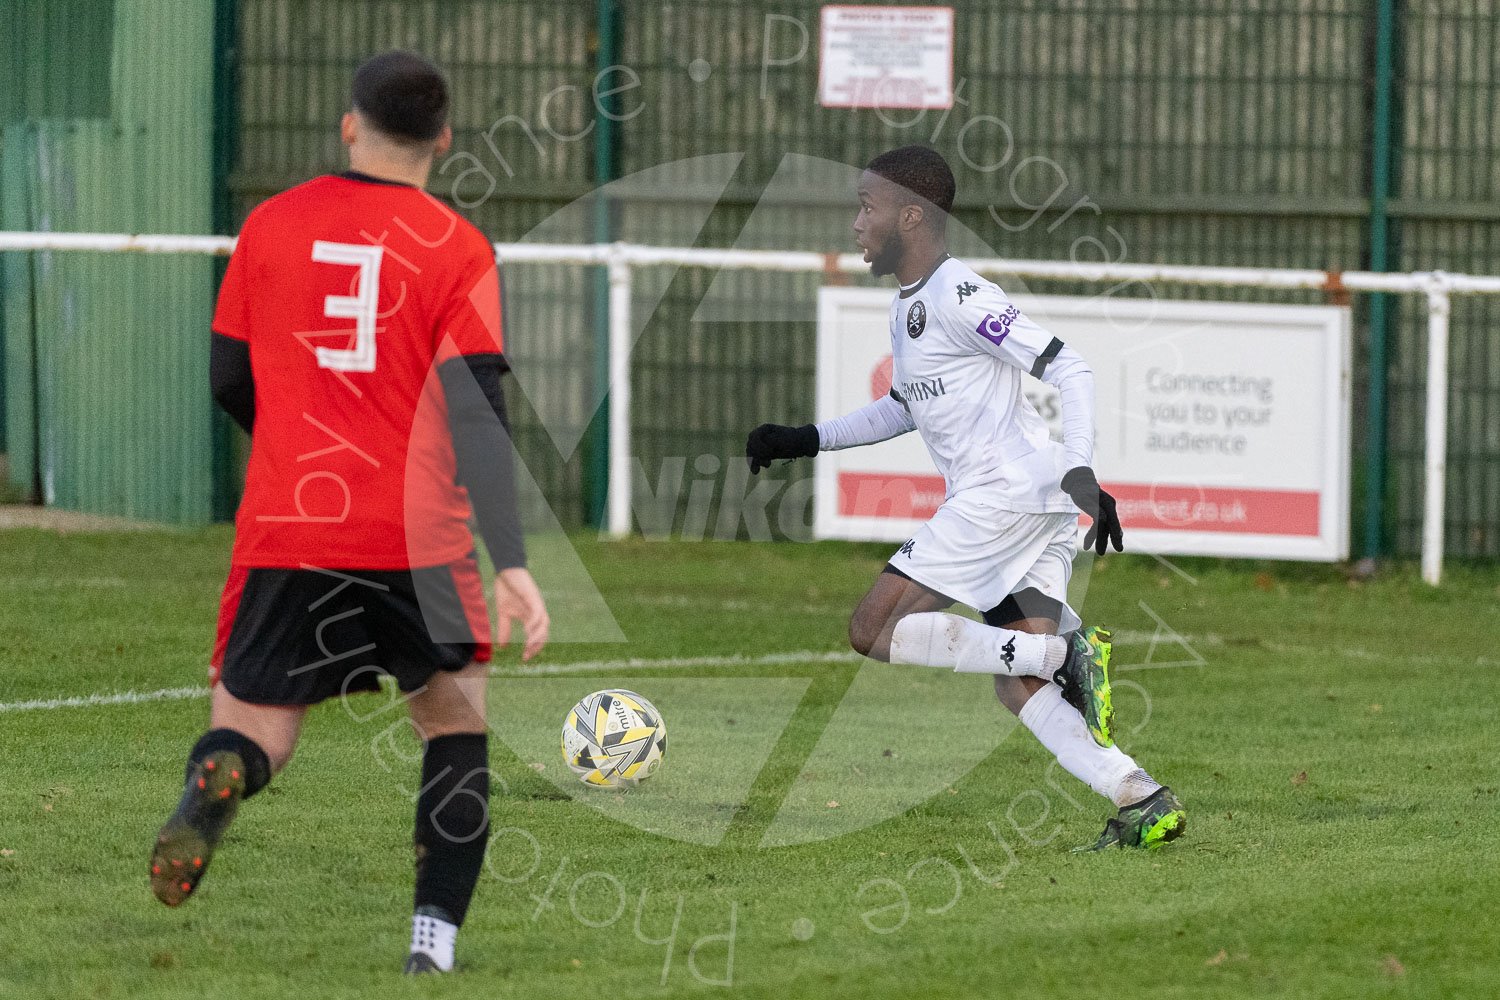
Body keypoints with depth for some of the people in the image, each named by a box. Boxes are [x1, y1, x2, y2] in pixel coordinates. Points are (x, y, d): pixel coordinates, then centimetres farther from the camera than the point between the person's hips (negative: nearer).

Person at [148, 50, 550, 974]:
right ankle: (434, 933, 7)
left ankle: (213, 786, -31)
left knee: (253, 729, 7)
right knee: (456, 720, 19)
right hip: (415, 538, -1)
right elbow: (477, 413, -12)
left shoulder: (270, 227, 7)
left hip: (284, 530, 1)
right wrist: (512, 565, -15)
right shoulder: (458, 251, -2)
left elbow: (229, 379, 14)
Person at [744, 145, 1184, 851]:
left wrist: (1081, 473, -25)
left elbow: (1069, 371, -16)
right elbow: (903, 407, 36)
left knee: (873, 631, -10)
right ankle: (1141, 800, -8)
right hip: (1035, 513, 10)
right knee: (1018, 687, 3)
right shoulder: (908, 308, 19)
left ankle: (1065, 652, -17)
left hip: (1005, 493, -10)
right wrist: (807, 440, 29)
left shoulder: (960, 298, -11)